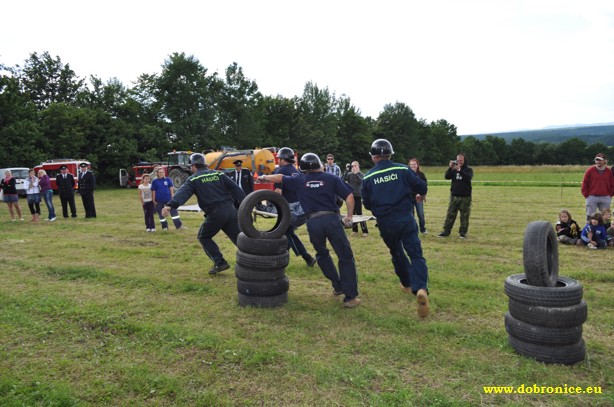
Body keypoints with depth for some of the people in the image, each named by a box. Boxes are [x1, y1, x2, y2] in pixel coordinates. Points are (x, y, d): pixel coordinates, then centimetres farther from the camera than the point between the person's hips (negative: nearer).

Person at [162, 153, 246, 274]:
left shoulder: (194, 179, 4)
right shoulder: (218, 174, 16)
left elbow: (183, 193, -14)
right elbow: (235, 188, 10)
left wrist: (170, 205, -27)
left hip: (215, 213, -4)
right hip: (230, 210, 4)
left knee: (204, 237, 17)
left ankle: (220, 263, 8)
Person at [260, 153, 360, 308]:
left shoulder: (299, 179, 12)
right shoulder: (331, 178, 9)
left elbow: (280, 178, 23)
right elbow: (349, 196, 2)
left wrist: (264, 177, 41)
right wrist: (349, 216, 12)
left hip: (313, 222, 2)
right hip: (331, 219, -2)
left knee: (322, 254, 27)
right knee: (346, 257, 5)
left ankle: (338, 286, 31)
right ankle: (350, 297, 3)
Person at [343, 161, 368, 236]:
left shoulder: (360, 174, -1)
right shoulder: (349, 174, 6)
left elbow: (360, 181, -19)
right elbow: (344, 179, -10)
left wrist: (355, 173, -26)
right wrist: (347, 170, -17)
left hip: (358, 196, -4)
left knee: (359, 213, -8)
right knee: (352, 213, 8)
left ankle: (365, 231, -3)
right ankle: (354, 229, 20)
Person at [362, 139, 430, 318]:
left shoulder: (368, 177, -2)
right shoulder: (403, 169, -4)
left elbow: (367, 204, 5)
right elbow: (422, 187, -2)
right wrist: (411, 191, 21)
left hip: (385, 224, 2)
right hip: (406, 220, -1)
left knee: (397, 253, 23)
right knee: (415, 254, -3)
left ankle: (407, 283, 39)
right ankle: (421, 288, -25)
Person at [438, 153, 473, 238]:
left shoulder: (468, 169, 2)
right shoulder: (454, 169, 9)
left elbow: (468, 178, -18)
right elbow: (447, 176, -5)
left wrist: (459, 170, -25)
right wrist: (450, 167, -17)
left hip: (465, 197, -2)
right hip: (454, 196, 2)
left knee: (464, 216, 2)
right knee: (450, 214, 3)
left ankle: (463, 232, 10)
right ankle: (446, 231, 7)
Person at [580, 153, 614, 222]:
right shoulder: (590, 170, 0)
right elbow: (584, 183, 0)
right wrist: (586, 195, -4)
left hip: (605, 198, 2)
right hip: (592, 198, -2)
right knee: (590, 216, 0)